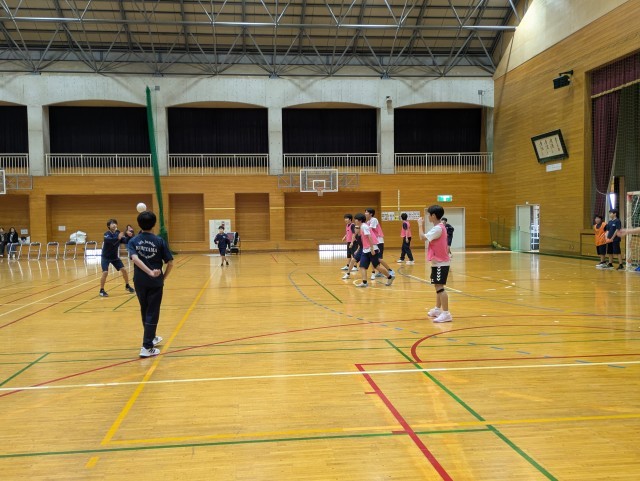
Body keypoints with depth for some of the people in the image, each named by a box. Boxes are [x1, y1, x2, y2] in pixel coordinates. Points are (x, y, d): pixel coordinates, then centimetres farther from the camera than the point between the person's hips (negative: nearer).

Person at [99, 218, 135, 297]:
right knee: (105, 272, -18)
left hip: (114, 257, 5)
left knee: (124, 270, 1)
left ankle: (127, 286, 21)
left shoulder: (118, 233, -7)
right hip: (105, 257, -5)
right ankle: (102, 290, -3)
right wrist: (118, 238, -58)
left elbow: (126, 241, -15)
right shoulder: (107, 234, -20)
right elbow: (110, 240, -41)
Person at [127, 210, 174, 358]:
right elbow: (170, 263, -7)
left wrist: (150, 272, -25)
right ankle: (147, 347, -2)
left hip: (140, 282, 3)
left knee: (145, 312, 21)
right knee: (152, 314, 2)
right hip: (155, 282, -3)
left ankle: (151, 337, 38)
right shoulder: (159, 241, -5)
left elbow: (135, 258, -20)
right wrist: (163, 278, 7)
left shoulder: (133, 241, 0)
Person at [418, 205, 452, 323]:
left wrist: (420, 225, -9)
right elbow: (426, 237, 16)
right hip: (438, 262, 11)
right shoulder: (438, 227, 14)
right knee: (438, 286, 19)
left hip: (440, 263, -11)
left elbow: (422, 238, -21)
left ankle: (446, 313, -16)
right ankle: (438, 309, 32)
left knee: (439, 287, -14)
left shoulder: (438, 228, -18)